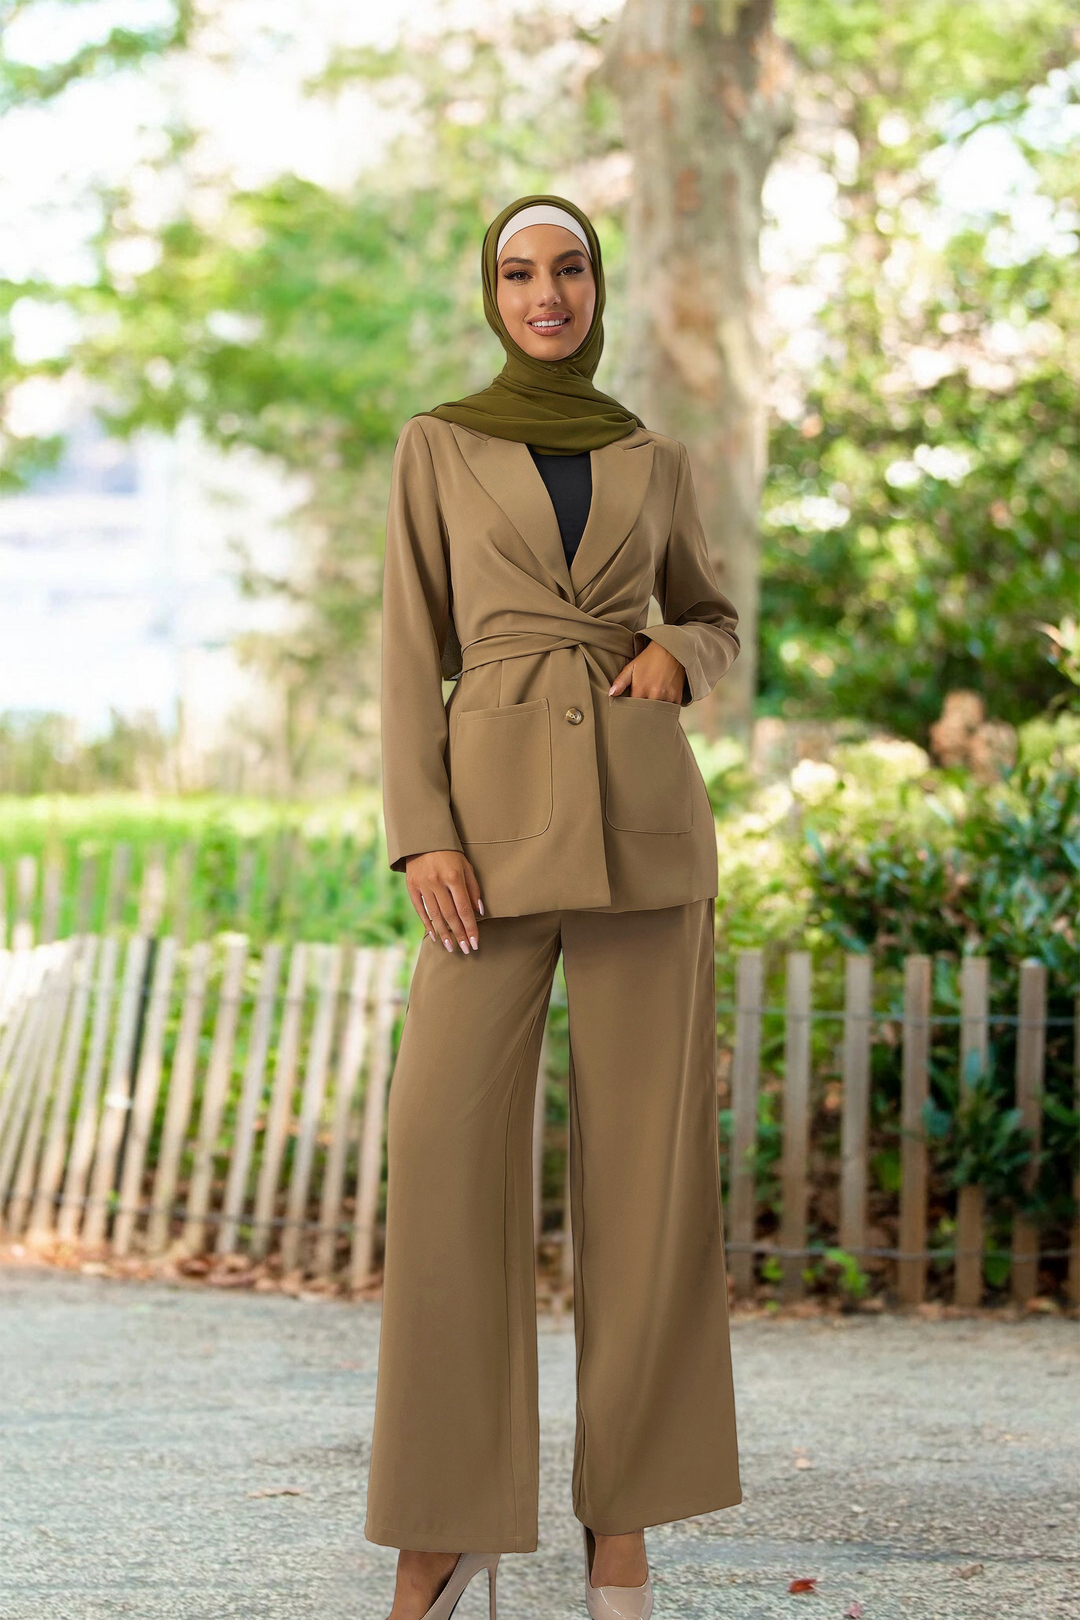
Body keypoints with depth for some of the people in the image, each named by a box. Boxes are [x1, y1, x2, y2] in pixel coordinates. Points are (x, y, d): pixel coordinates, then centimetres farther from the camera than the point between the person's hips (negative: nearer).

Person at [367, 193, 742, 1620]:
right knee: (447, 1141, -11)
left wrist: (678, 660, -1)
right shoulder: (438, 448, 9)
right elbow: (413, 656, 4)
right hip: (500, 819, -1)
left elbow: (714, 620, 24)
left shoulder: (654, 463, 13)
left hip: (645, 816, 1)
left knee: (644, 1153, -2)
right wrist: (418, 837, -8)